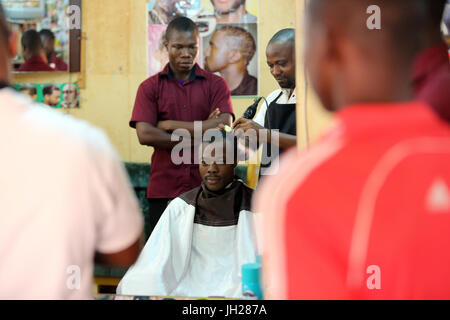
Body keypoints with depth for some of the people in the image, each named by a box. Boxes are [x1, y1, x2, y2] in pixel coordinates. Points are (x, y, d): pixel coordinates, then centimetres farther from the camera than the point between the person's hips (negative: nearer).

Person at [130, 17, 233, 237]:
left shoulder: (216, 85, 9)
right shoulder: (150, 87, 8)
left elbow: (224, 128, -6)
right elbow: (145, 135, -6)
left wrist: (170, 125, -5)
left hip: (206, 187, 0)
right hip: (164, 190, 0)